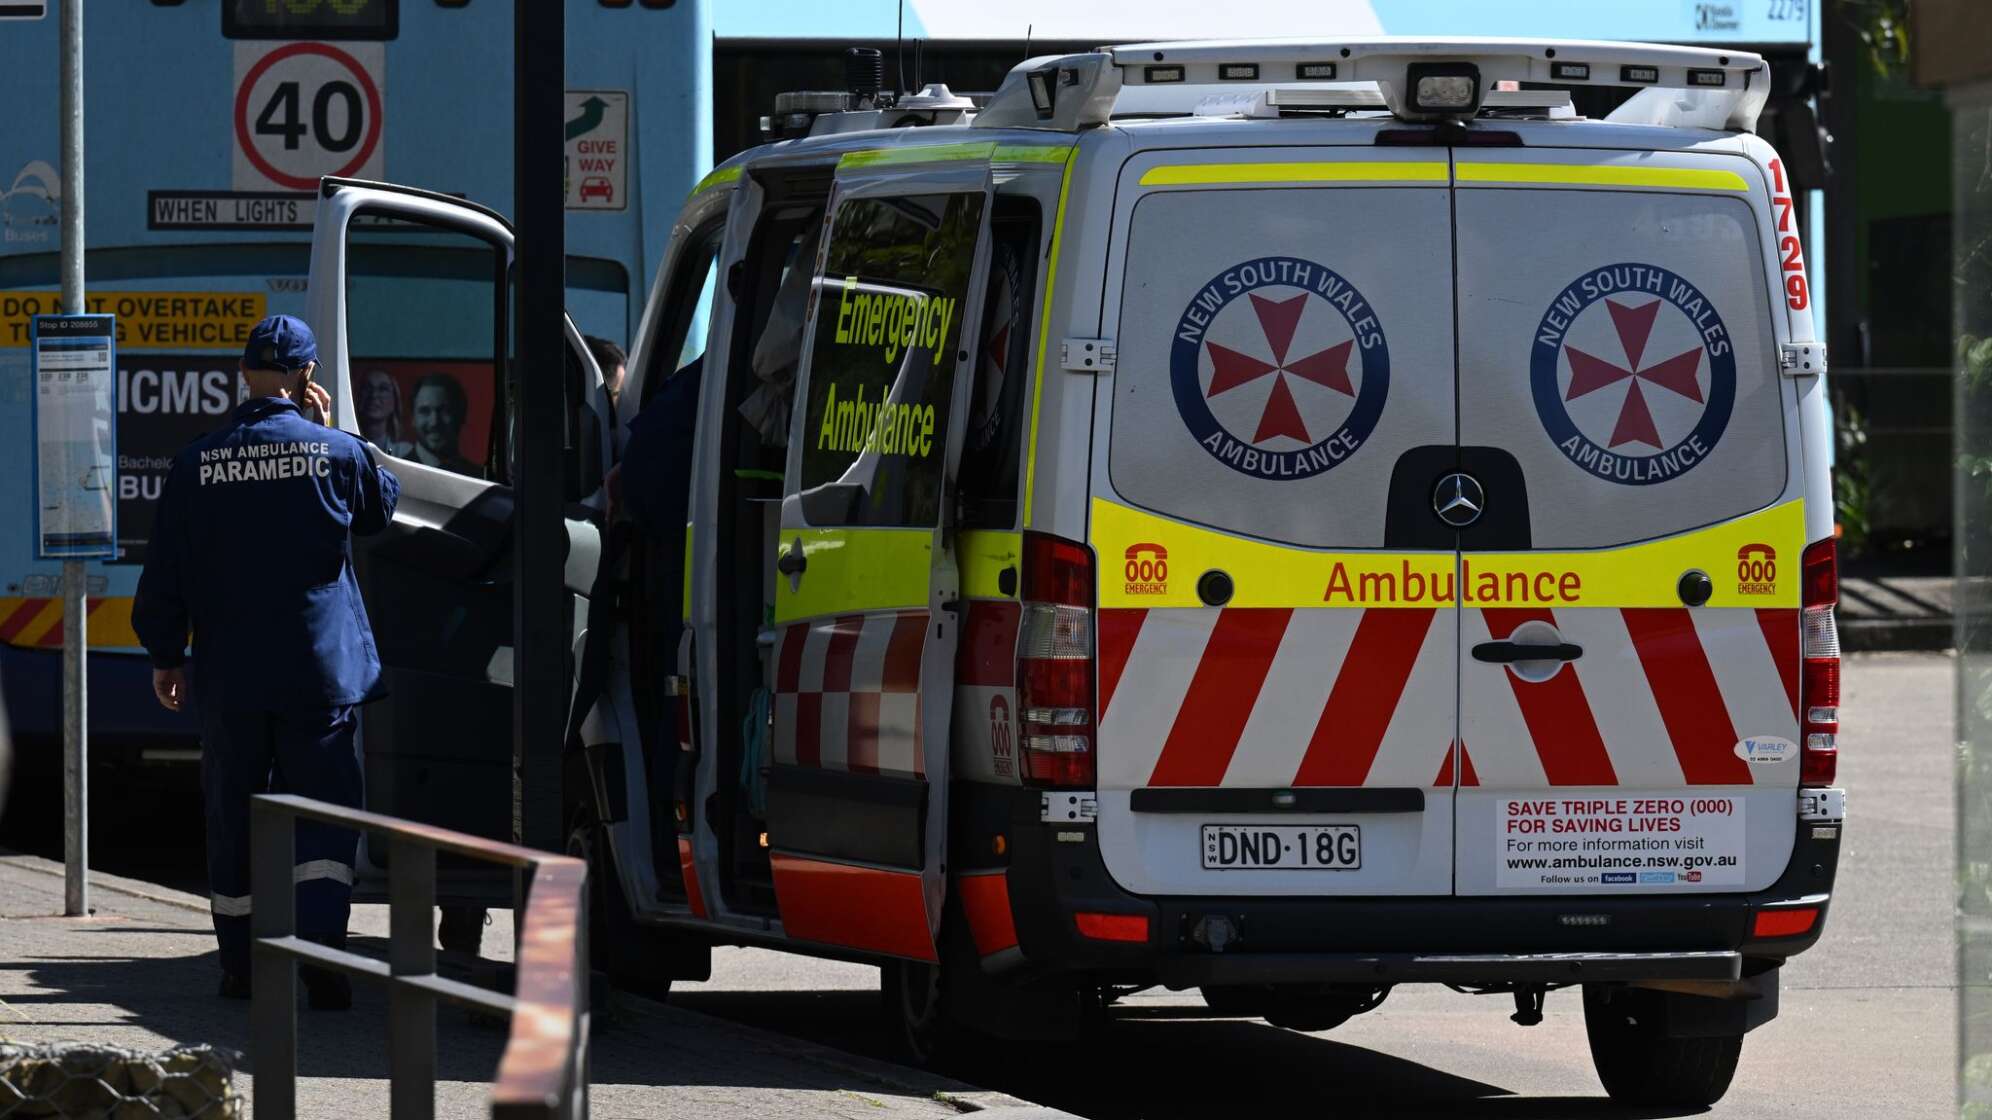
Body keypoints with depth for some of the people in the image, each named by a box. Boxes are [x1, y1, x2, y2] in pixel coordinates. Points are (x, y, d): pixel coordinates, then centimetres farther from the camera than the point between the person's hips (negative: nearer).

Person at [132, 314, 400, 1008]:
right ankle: (320, 951, -20)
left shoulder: (197, 464, 0)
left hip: (229, 677, 2)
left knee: (233, 820, 12)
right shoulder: (335, 453, -6)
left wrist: (165, 654, 14)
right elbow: (382, 506, 16)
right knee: (323, 816, -3)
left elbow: (164, 573, 3)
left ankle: (241, 966, 17)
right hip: (320, 674, -2)